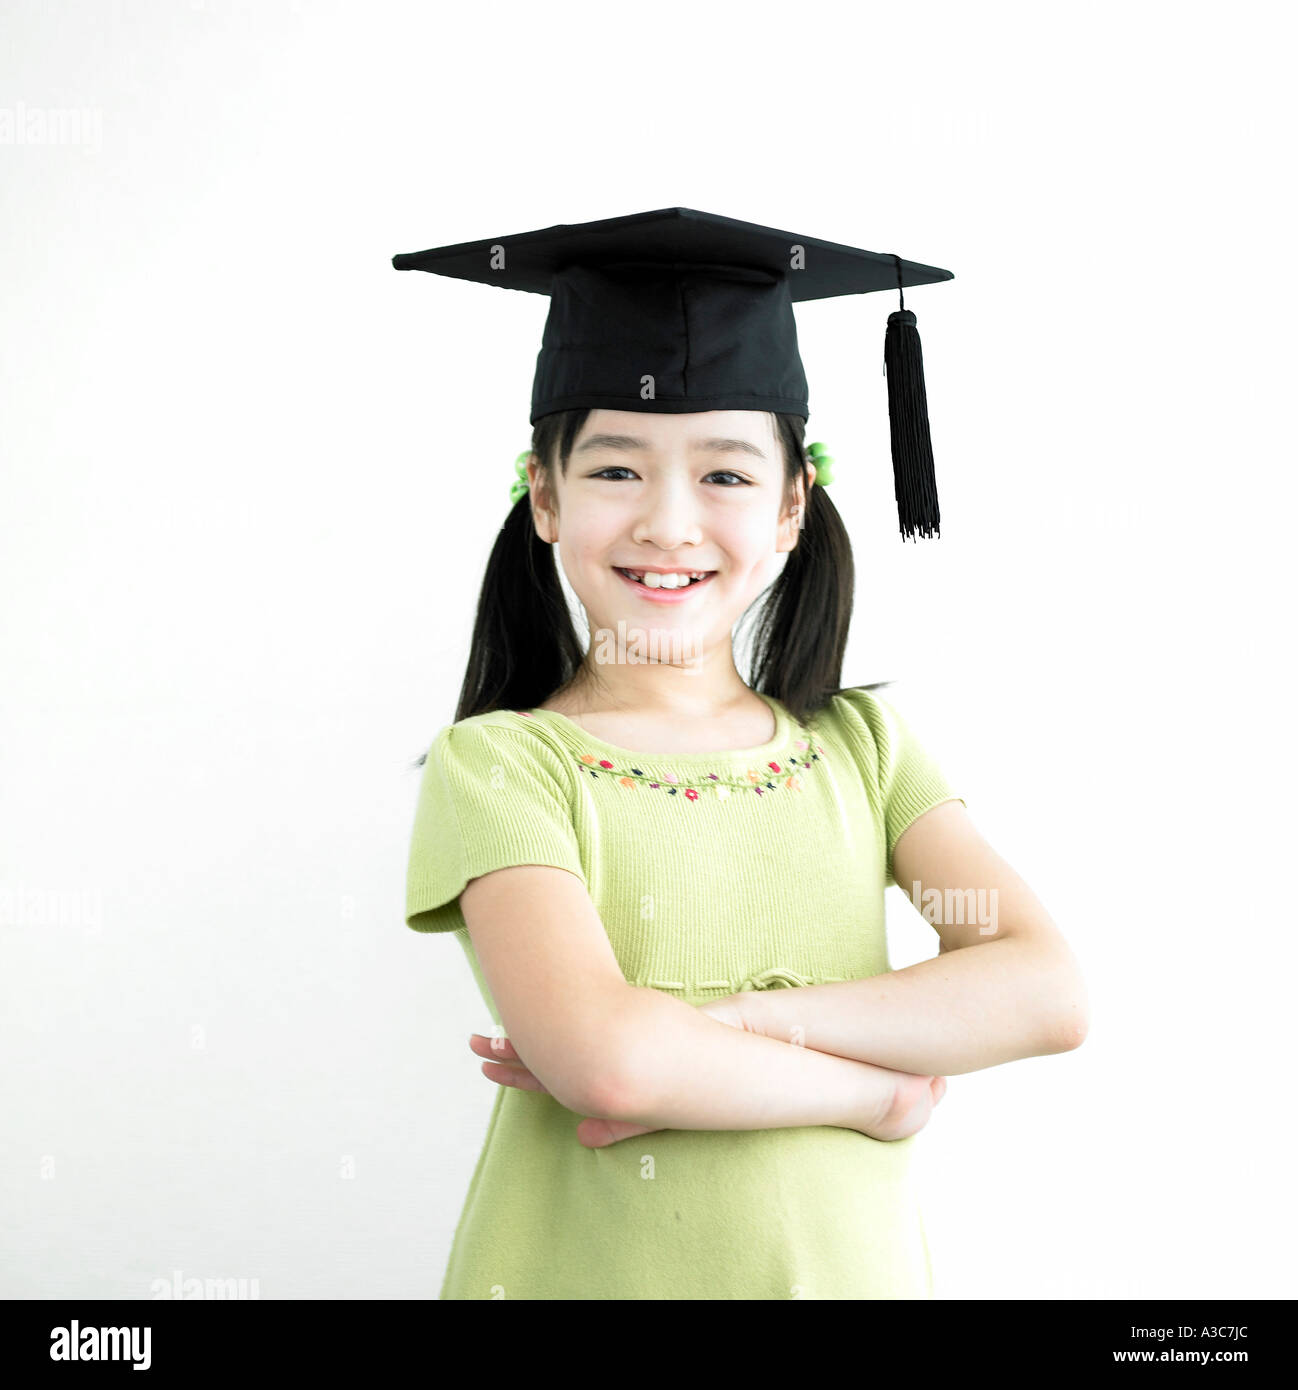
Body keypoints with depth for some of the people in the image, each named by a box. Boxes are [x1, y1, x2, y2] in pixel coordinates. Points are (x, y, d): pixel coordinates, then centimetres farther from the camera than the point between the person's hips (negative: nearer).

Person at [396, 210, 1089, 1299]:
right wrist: (882, 1090, -15)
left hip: (850, 1267, 3)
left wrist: (711, 1030, -21)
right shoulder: (496, 765, -13)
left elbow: (1050, 994, -14)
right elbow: (604, 1058, -27)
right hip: (585, 1269, -2)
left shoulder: (861, 745, -2)